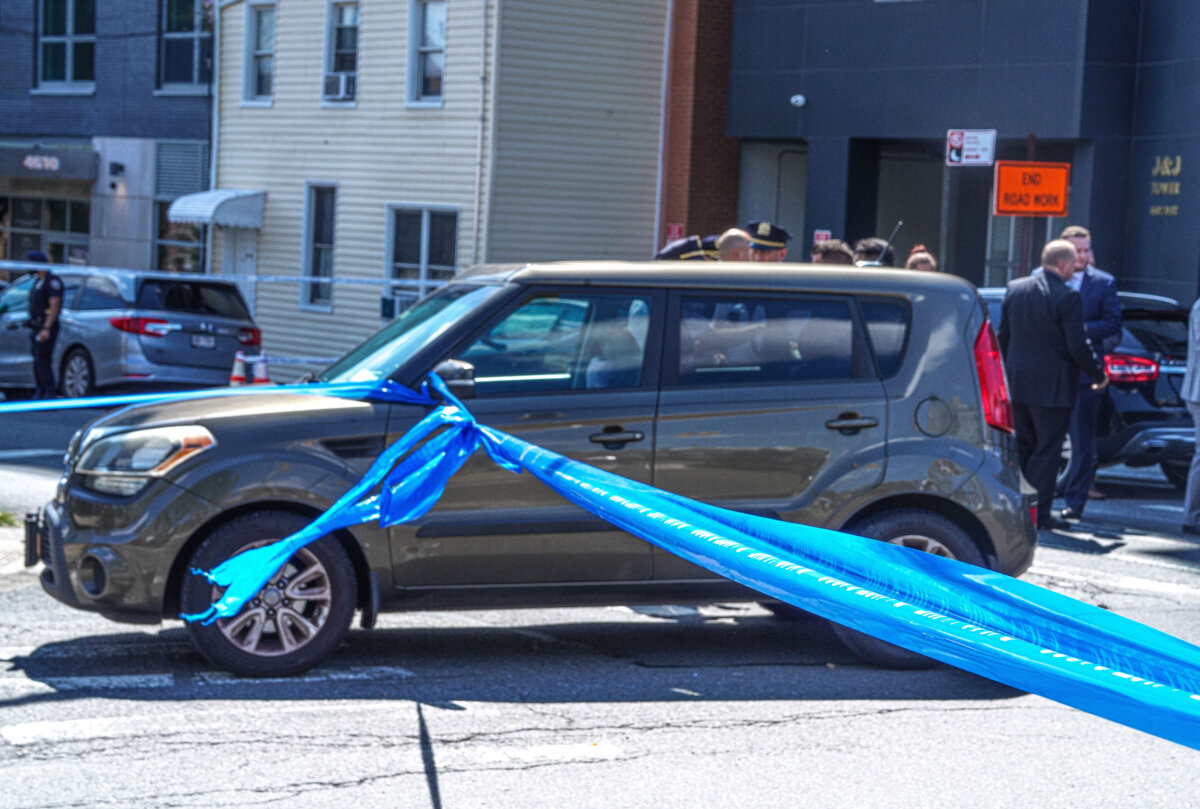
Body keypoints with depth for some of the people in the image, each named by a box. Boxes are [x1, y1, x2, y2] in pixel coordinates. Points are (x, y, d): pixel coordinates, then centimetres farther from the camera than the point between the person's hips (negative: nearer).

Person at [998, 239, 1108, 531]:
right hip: (1051, 387, -6)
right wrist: (1098, 374, -1)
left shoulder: (1014, 288, 4)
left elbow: (1003, 336, 10)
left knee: (1022, 448, 17)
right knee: (1047, 450, 1)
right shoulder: (1067, 297, -16)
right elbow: (1077, 347, -16)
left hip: (1017, 384, 6)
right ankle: (1039, 513, 1)